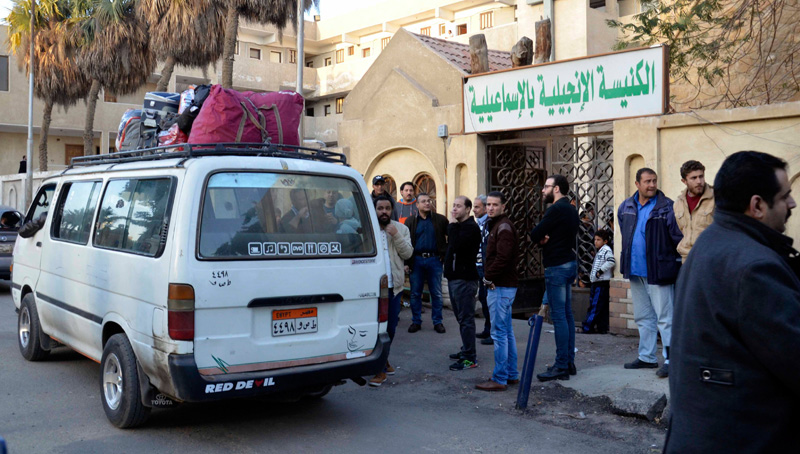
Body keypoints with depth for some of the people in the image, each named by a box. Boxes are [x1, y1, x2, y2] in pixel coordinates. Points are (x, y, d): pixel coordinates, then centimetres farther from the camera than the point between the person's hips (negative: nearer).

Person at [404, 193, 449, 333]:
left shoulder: (440, 220, 3)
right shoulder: (411, 221, 5)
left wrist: (444, 254, -3)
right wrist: (406, 263, -1)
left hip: (434, 260, -1)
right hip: (416, 260, 1)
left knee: (436, 293, 5)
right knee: (415, 293, 7)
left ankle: (437, 321, 15)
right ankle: (416, 321, 17)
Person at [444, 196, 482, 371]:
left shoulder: (471, 227, -14)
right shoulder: (458, 226, 18)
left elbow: (456, 245, -26)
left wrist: (452, 225, -17)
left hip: (464, 279, -10)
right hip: (454, 277, 10)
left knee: (466, 318, -9)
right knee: (461, 316, 15)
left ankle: (470, 358, -7)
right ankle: (466, 350, 25)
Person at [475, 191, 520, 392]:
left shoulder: (504, 227, -14)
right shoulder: (497, 225, 18)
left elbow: (503, 258, -24)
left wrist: (489, 277, -14)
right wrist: (489, 278, 7)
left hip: (500, 287, -11)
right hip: (502, 285, 11)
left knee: (499, 332, -7)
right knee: (507, 332, 15)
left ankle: (500, 379, -2)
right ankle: (512, 374, 23)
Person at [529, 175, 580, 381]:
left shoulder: (556, 209, -15)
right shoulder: (571, 209, 16)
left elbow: (534, 235, -17)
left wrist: (540, 238, 5)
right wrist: (546, 238, -4)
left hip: (557, 267, -10)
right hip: (570, 263, 10)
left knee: (559, 316, -7)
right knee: (567, 314, 12)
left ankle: (561, 367, -5)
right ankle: (569, 362, 18)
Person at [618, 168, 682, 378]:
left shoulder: (666, 207, -11)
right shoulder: (626, 207, 8)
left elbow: (679, 238, -11)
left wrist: (676, 261, -10)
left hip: (658, 272, -7)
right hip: (635, 271, 7)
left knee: (665, 317, -3)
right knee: (643, 317, 16)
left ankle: (670, 360, 5)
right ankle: (647, 357, 27)